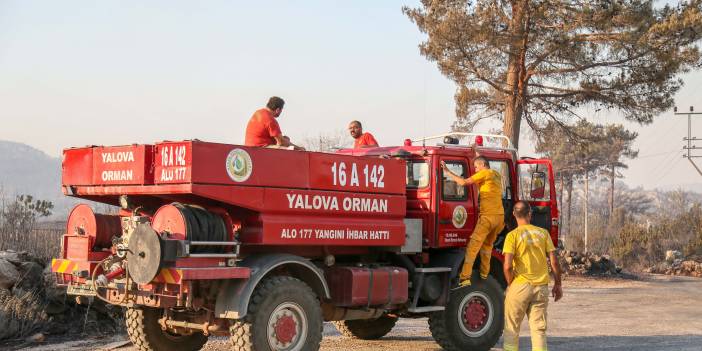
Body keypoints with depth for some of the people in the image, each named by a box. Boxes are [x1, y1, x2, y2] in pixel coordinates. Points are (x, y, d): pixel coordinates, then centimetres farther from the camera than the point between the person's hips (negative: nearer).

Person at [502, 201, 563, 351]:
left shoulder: (513, 235, -7)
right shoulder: (543, 233, 3)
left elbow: (507, 266, -15)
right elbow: (554, 262, 3)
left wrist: (510, 284, 1)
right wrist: (557, 284, 13)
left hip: (520, 286, -3)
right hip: (541, 287, 3)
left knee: (512, 328, 9)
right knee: (539, 329, 8)